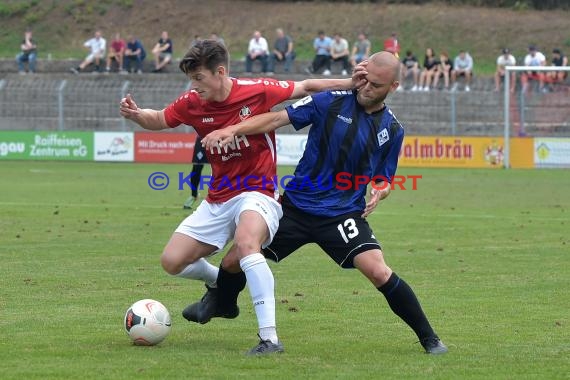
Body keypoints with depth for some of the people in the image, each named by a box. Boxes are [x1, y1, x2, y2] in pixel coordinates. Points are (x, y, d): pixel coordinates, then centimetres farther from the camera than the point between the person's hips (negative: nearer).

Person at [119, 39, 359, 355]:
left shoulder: (258, 91, -14)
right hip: (218, 199, 6)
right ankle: (219, 285, 33)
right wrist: (135, 114, -6)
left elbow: (306, 87, -1)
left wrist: (353, 84, -9)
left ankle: (269, 338, -38)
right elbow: (159, 120, 15)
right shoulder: (191, 104, -3)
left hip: (258, 194, -6)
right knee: (172, 261, -2)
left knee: (246, 242, -37)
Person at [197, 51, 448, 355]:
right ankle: (221, 303, 39)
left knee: (378, 271, -23)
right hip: (296, 206, 1)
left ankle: (429, 339, -7)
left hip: (344, 213, -1)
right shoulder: (333, 102, -5)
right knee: (233, 263, 3)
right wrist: (233, 130, -21)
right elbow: (278, 118, -8)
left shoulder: (392, 130, 1)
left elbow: (383, 180, 14)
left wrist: (380, 192, -10)